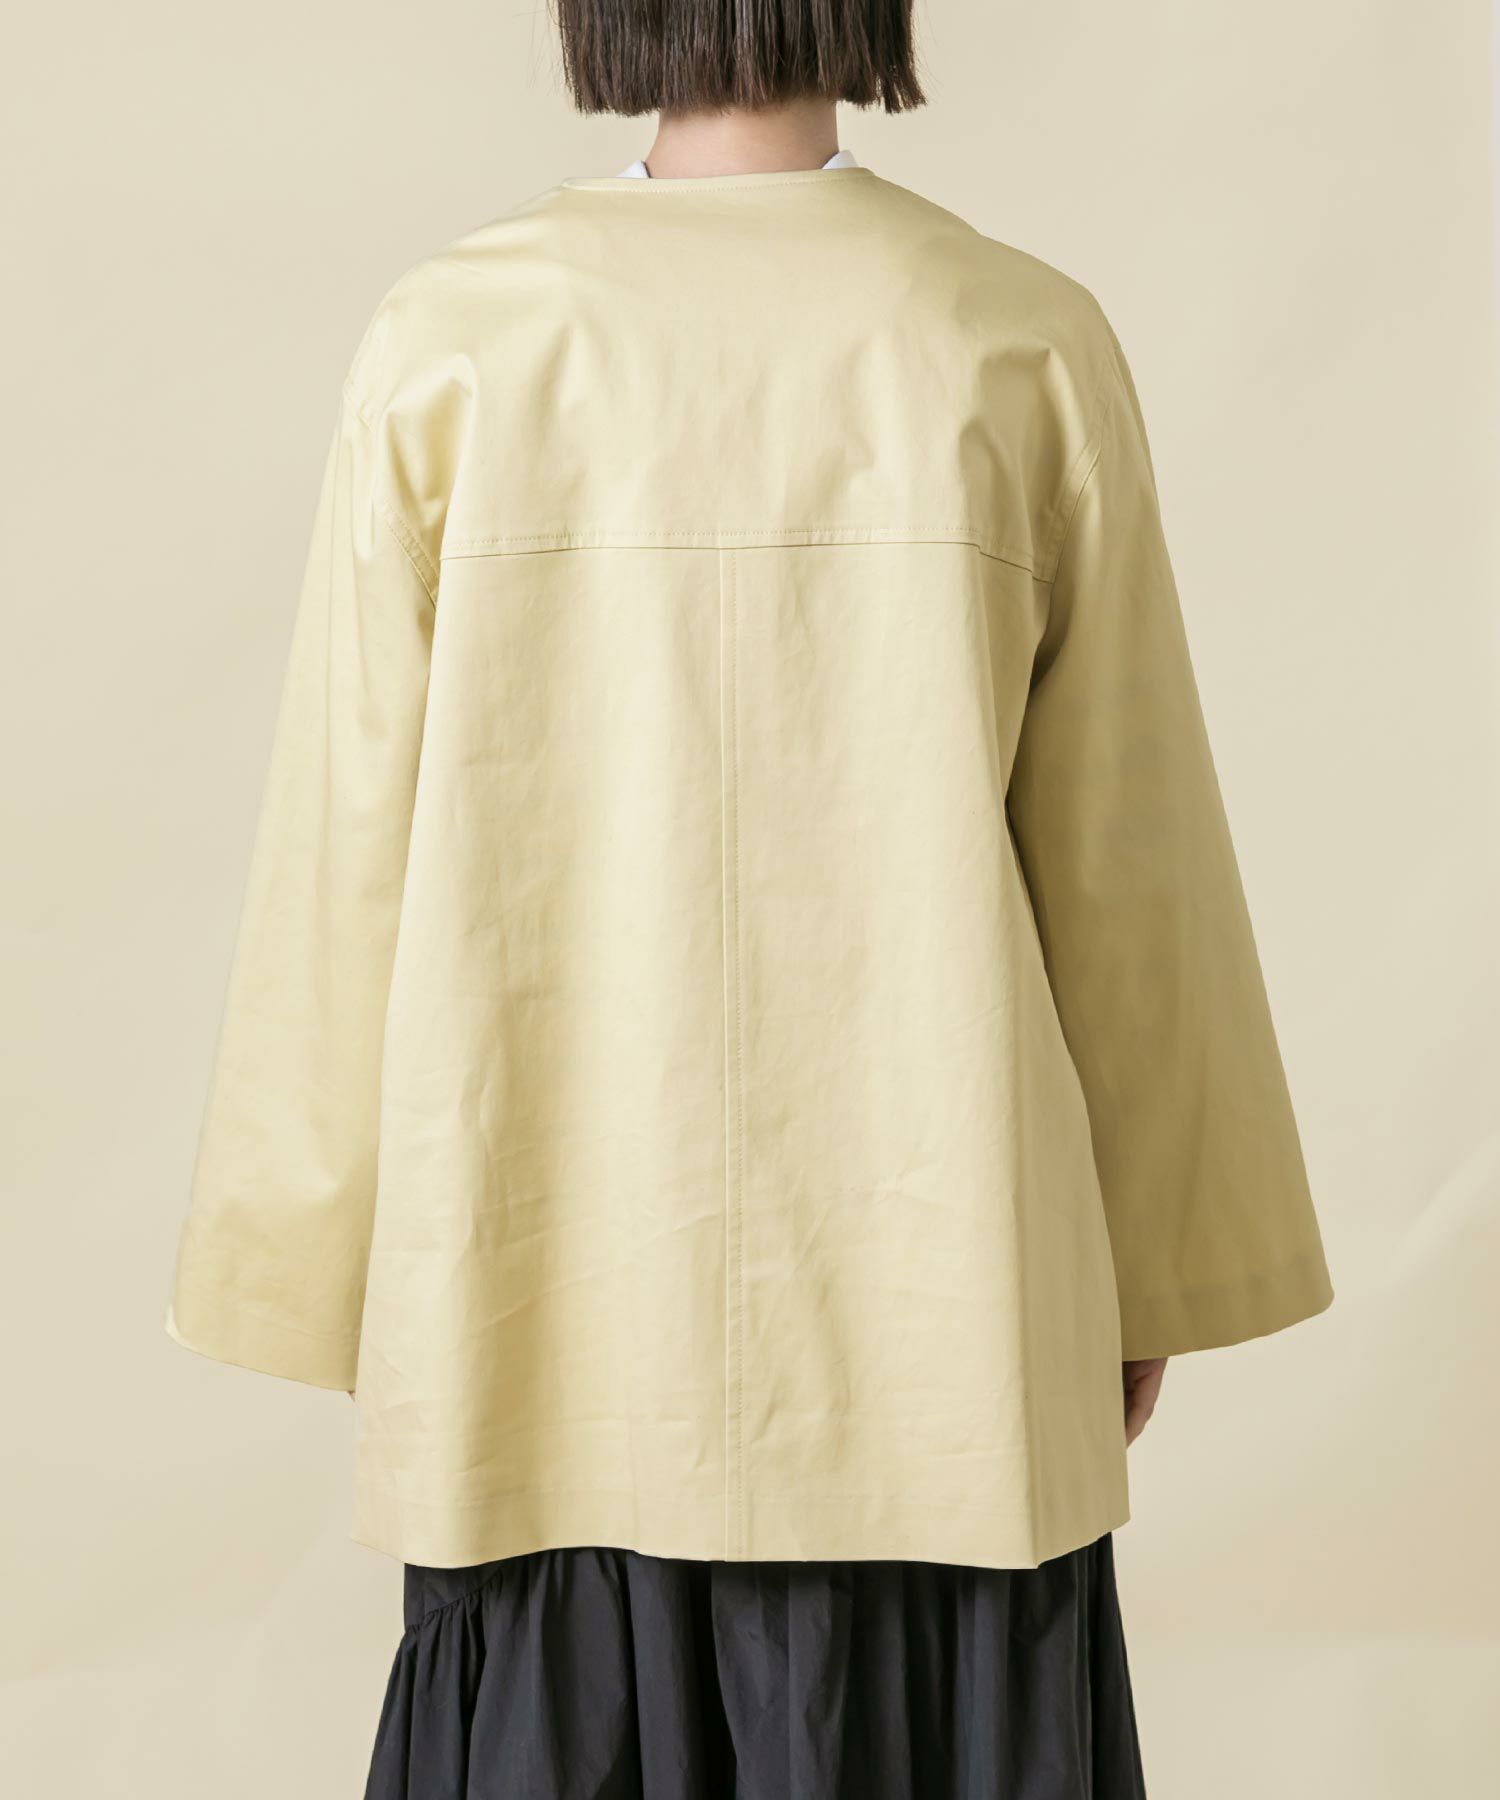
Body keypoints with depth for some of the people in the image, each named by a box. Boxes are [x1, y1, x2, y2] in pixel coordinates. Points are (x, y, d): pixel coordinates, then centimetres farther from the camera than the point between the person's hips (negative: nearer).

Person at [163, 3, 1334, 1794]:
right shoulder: (1030, 350, -7)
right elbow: (1124, 856, -1)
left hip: (563, 1295, 1)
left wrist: (346, 1274, 9)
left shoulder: (447, 348, -7)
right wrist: (1150, 1269, 11)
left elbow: (355, 853, -4)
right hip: (928, 1298, 0)